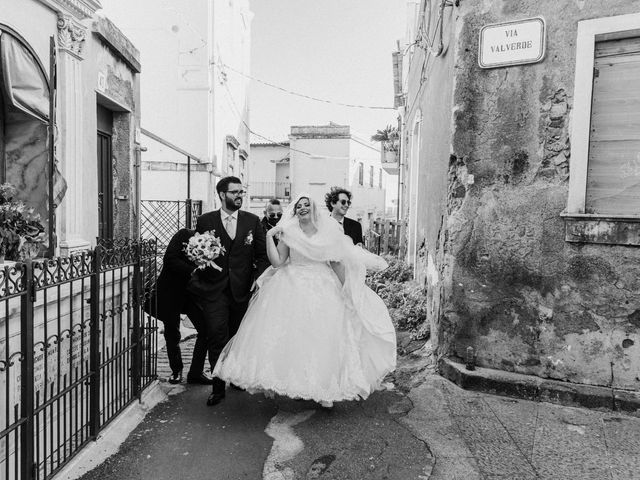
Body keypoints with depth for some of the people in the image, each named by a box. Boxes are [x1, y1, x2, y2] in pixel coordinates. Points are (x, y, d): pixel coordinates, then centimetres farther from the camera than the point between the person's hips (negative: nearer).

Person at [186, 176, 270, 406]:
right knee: (216, 337, -4)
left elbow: (262, 255, 6)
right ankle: (218, 387, 9)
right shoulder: (205, 221, 3)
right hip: (213, 290, -1)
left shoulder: (252, 221, 6)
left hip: (242, 290, 1)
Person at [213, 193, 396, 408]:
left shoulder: (329, 231, 5)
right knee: (290, 337, -8)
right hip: (292, 289, -1)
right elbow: (276, 262, -3)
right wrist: (269, 237, -10)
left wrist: (347, 290, 4)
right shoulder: (288, 232, 2)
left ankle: (323, 389, 13)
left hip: (323, 291, 1)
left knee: (325, 339, 1)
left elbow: (338, 263, 8)